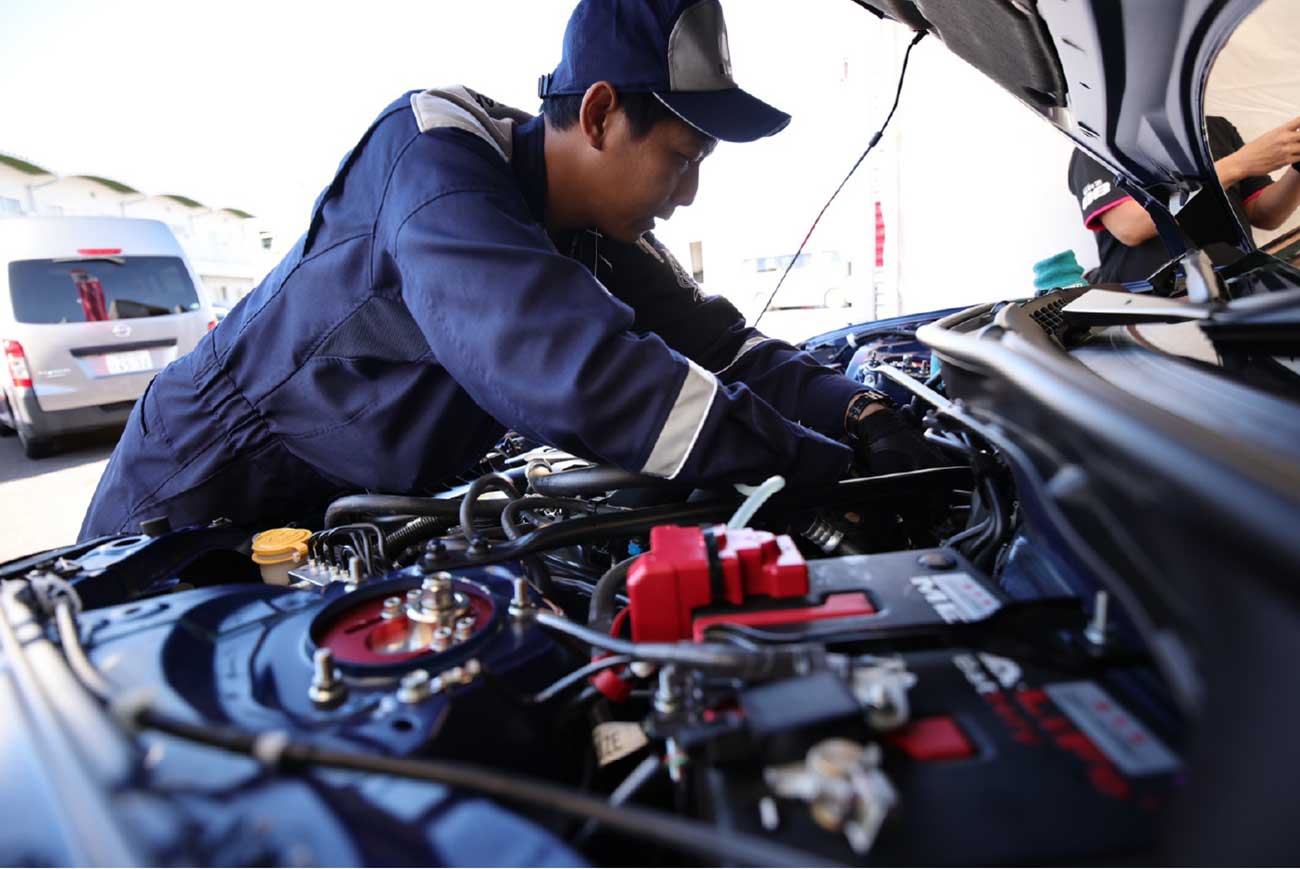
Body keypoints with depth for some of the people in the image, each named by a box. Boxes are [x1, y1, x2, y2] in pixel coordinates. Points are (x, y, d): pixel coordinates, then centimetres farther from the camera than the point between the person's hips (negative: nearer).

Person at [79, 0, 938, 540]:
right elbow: (571, 371, -45)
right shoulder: (433, 153, -31)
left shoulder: (603, 235, -7)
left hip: (351, 513, 6)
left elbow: (717, 344, -5)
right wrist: (826, 466, -39)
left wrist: (859, 412, -20)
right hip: (199, 491, -5)